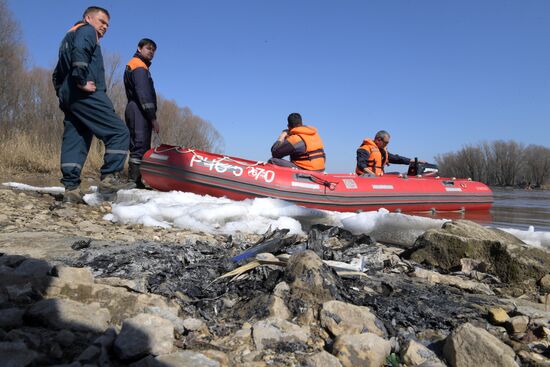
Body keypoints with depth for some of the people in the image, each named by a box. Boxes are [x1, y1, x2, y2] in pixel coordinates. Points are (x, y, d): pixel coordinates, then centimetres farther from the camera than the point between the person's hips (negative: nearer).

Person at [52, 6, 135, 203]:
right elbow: (80, 52, -18)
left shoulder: (68, 37, 34)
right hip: (86, 95, -10)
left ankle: (71, 188, -1)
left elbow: (57, 74, 30)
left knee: (74, 141, 3)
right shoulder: (86, 30, 5)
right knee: (119, 132, -13)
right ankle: (110, 178, -21)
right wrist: (82, 81, -20)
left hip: (68, 97, 10)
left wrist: (62, 93, 20)